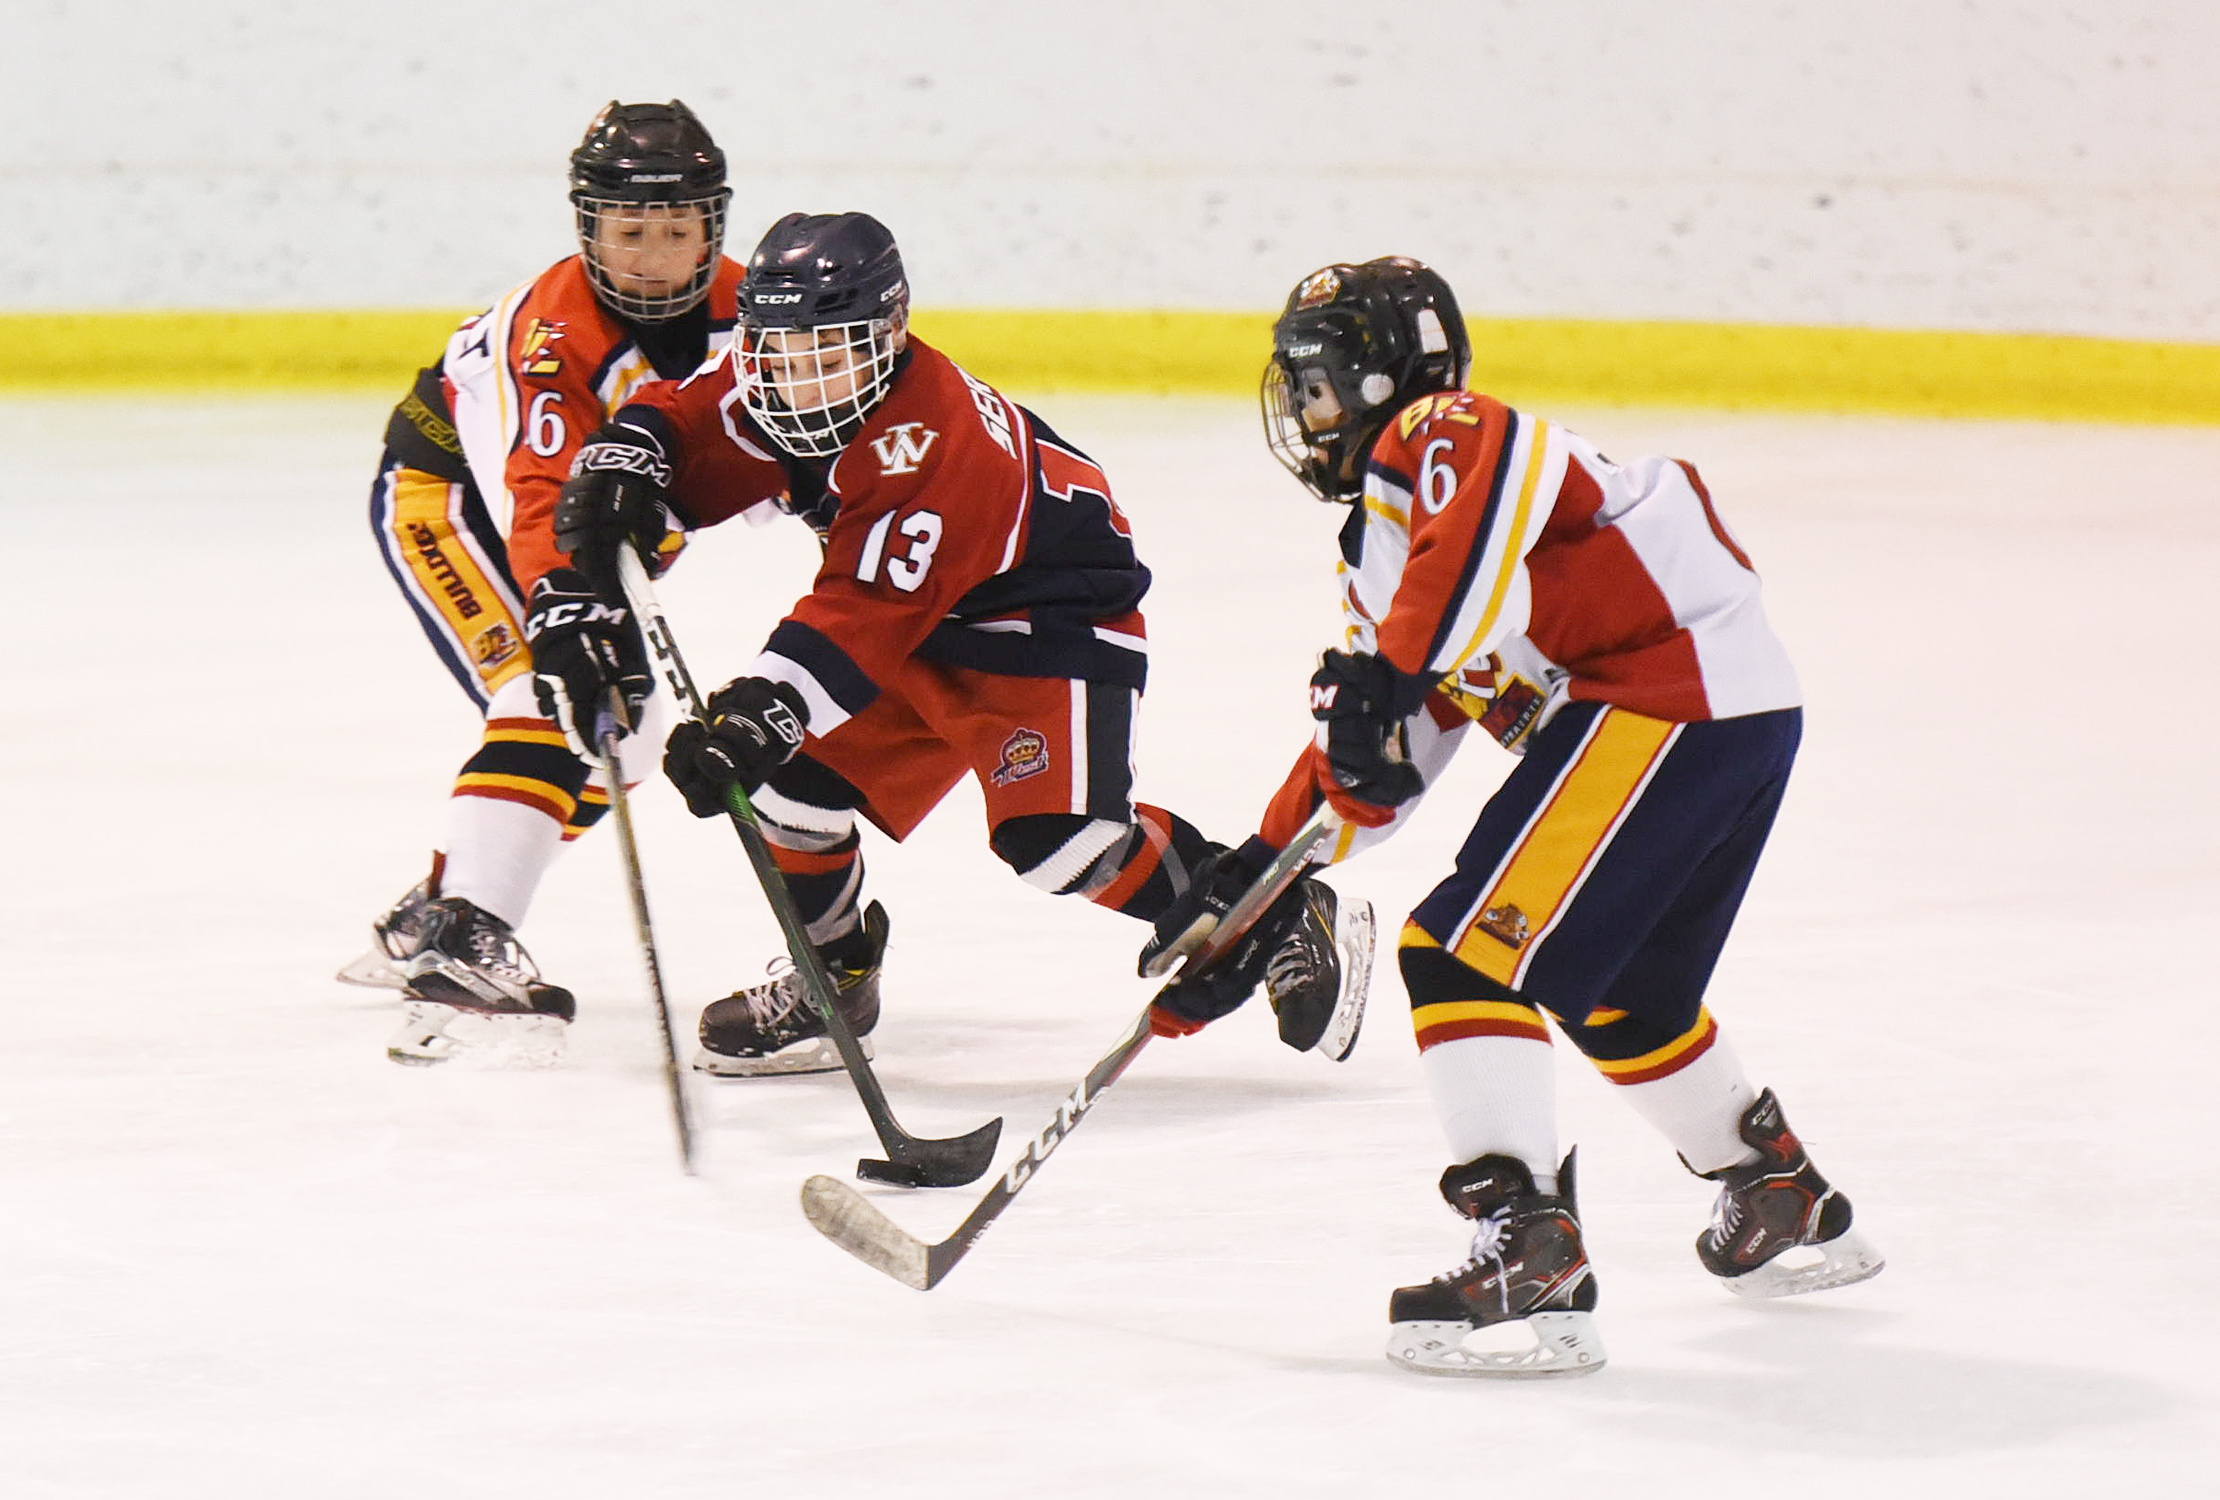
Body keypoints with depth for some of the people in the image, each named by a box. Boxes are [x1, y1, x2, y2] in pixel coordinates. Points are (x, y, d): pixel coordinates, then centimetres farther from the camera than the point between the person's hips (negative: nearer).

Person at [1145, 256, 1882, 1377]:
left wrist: (1392, 670, -29)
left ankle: (1529, 1261, -20)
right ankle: (1784, 1205, 44)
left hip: (1665, 695, -11)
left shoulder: (1434, 436, -5)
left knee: (1466, 955, -13)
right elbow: (1368, 749, 25)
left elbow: (1496, 501, -31)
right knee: (1617, 995, 28)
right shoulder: (1384, 529, 25)